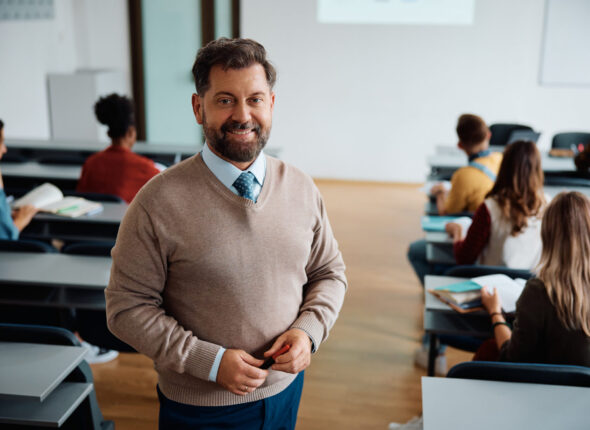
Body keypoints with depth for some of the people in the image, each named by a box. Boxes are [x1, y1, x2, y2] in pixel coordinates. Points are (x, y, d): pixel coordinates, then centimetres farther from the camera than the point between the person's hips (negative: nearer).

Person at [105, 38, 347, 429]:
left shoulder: (301, 189, -4)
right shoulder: (159, 202, -17)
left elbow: (330, 273, 6)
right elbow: (127, 307, -12)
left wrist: (309, 331, -12)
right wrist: (209, 361, -18)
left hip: (286, 388, 4)